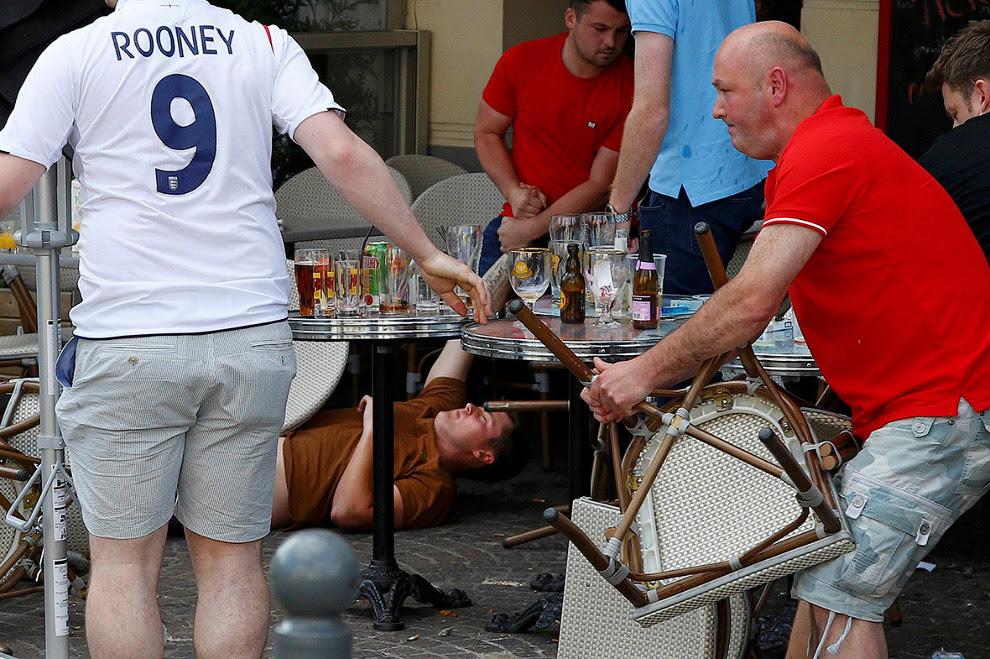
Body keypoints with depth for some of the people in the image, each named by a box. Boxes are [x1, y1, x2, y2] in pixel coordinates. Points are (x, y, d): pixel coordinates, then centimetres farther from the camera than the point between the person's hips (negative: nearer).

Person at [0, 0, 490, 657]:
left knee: (123, 562, 6)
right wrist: (429, 254, 2)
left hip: (127, 338, -2)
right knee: (231, 559, 10)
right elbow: (344, 154, -5)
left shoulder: (75, 54, 1)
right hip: (252, 332, 2)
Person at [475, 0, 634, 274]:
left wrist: (532, 229, -13)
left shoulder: (630, 88, -8)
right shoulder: (521, 61, 1)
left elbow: (602, 186, -8)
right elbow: (486, 132, 13)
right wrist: (513, 192, -5)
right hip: (518, 221, 2)